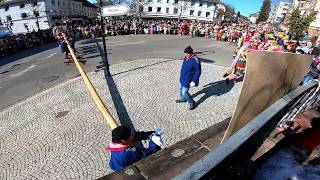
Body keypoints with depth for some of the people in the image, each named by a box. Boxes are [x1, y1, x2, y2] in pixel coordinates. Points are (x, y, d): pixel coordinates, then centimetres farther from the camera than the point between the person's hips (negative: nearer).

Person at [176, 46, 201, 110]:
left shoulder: (195, 61, -26)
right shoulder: (186, 58, 0)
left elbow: (198, 72, -21)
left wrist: (194, 81, -24)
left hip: (187, 80, -8)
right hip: (182, 78, 9)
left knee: (184, 92, -3)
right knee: (181, 89, 24)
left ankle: (192, 103, 17)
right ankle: (182, 99, 50)